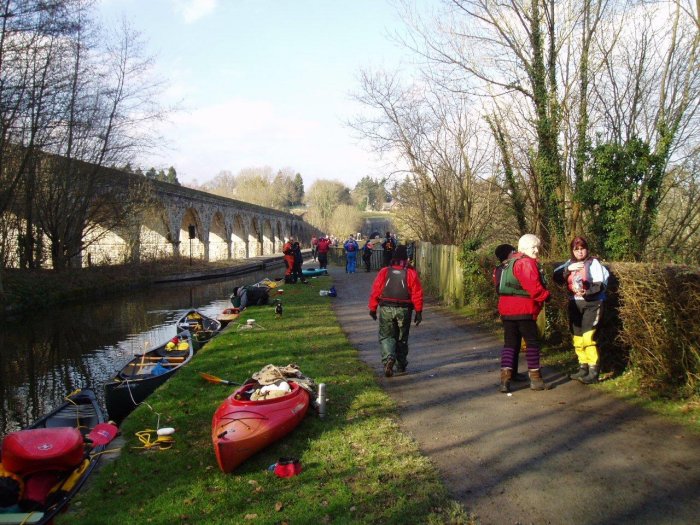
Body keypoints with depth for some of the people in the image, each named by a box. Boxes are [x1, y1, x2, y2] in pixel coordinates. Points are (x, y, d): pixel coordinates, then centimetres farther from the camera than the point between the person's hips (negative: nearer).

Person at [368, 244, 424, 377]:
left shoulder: (384, 272, -1)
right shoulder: (411, 273, -3)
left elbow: (375, 291, -2)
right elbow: (417, 294, -7)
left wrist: (373, 309, 7)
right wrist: (418, 312, -1)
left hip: (386, 309, 0)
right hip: (404, 310, 0)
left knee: (386, 336, 8)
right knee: (402, 338, 14)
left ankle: (389, 357, -18)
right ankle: (401, 366, 21)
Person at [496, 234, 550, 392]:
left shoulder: (510, 262, 18)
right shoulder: (527, 262, -11)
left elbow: (499, 281, 23)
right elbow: (534, 287, -20)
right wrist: (546, 296, -3)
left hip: (506, 309, 8)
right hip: (523, 309, -8)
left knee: (510, 343, 8)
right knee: (532, 342, 4)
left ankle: (505, 378, -3)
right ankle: (535, 378, 10)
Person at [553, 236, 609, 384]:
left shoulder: (593, 263, -5)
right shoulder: (570, 263, 11)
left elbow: (600, 284, -13)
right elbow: (556, 277, -2)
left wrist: (587, 292, -30)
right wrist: (569, 268, -18)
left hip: (591, 304, -6)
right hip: (574, 305, 6)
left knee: (588, 338, -14)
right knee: (577, 338, 12)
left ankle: (593, 372, -7)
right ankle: (583, 368, 24)